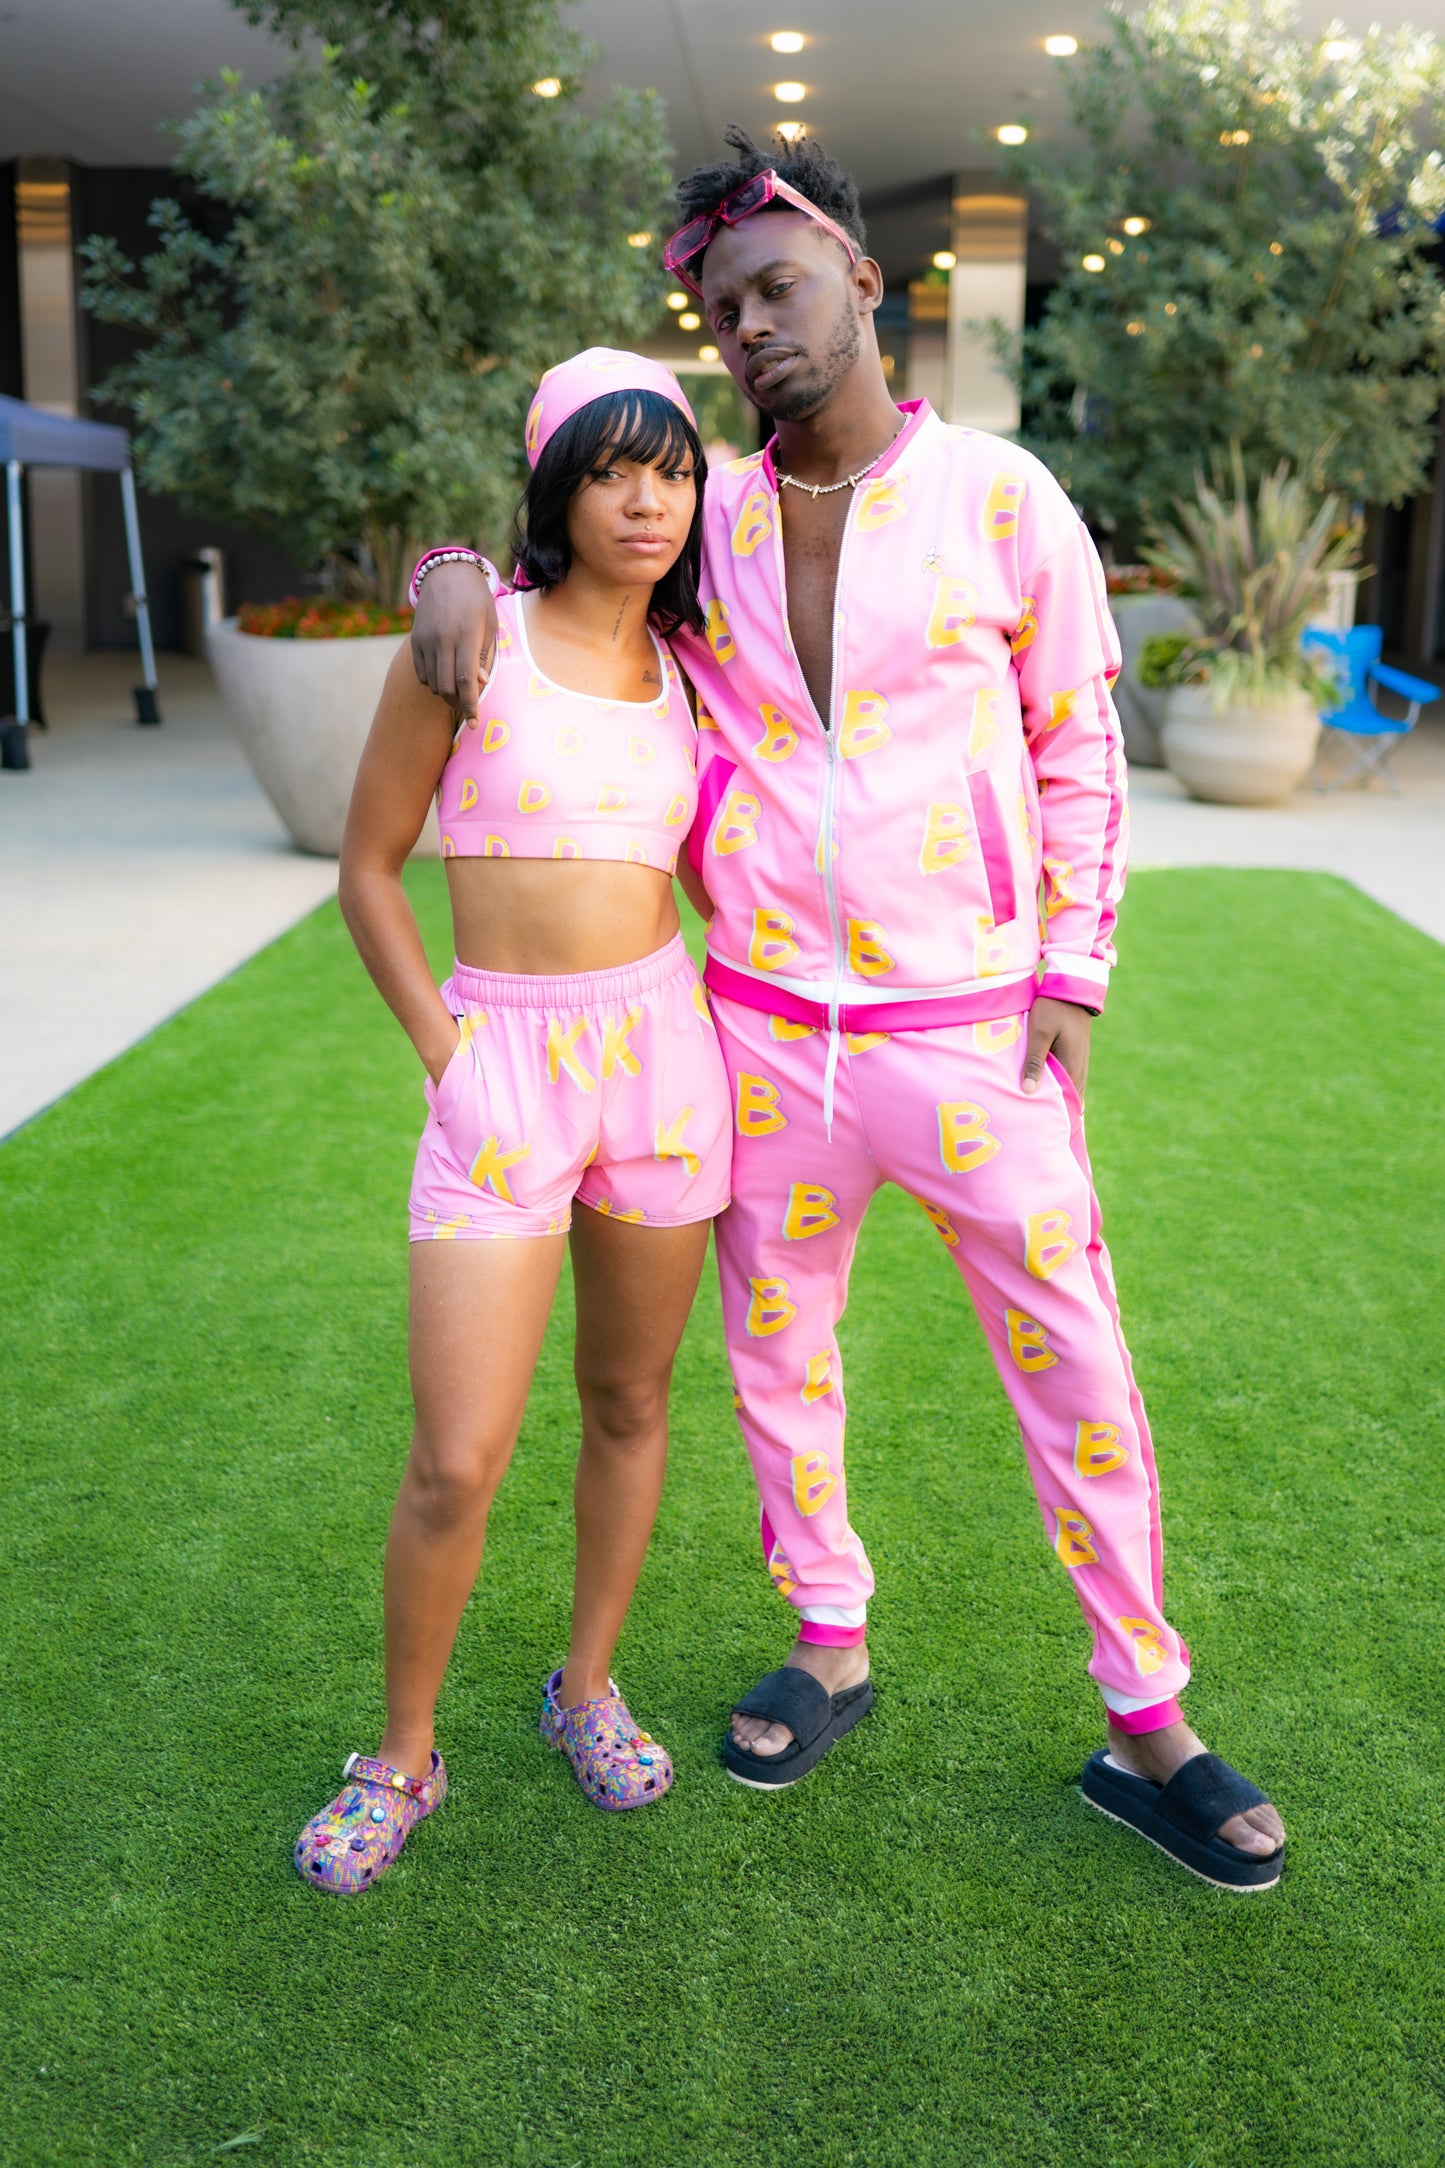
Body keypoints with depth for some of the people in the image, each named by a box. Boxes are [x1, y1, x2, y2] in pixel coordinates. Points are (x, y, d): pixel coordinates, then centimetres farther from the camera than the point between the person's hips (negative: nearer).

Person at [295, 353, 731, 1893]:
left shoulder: (691, 672, 8)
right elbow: (367, 868, 1)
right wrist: (442, 1056, -5)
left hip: (660, 1044, 4)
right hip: (499, 1066, -3)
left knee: (631, 1404, 14)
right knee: (457, 1464, -5)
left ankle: (586, 1689, 36)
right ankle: (403, 1757, 19)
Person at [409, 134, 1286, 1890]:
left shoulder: (1005, 499, -6)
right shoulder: (710, 521, 2)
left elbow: (1078, 750, 1)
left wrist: (1072, 978, -5)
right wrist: (456, 577, -8)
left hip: (967, 1027, -3)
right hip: (767, 1029, 3)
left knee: (1074, 1368, 2)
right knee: (774, 1349, 14)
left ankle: (1147, 1729, 19)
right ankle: (830, 1646, 36)